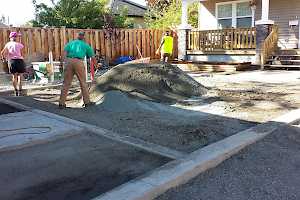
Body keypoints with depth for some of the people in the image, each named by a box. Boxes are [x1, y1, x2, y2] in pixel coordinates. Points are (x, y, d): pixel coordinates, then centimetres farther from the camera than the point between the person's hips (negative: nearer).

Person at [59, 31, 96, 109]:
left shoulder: (70, 43, 24)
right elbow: (92, 57, 27)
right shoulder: (86, 45, 21)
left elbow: (65, 53, 6)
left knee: (66, 83, 6)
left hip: (69, 61, 2)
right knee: (83, 82, 9)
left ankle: (62, 103, 7)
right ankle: (87, 101, 14)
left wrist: (66, 63, 0)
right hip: (79, 62, -2)